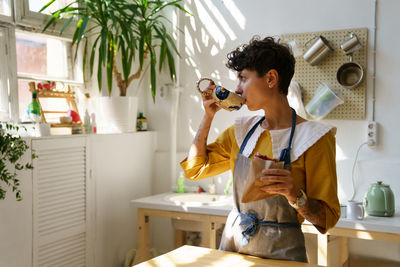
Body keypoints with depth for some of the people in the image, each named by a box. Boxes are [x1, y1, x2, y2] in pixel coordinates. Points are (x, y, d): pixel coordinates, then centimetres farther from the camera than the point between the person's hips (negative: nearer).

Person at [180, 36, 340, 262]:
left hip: (280, 252, -5)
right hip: (232, 243, 5)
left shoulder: (313, 137, -13)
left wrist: (295, 196, -31)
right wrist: (208, 116, 1)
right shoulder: (242, 130, 4)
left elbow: (327, 218, -12)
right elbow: (194, 169, 8)